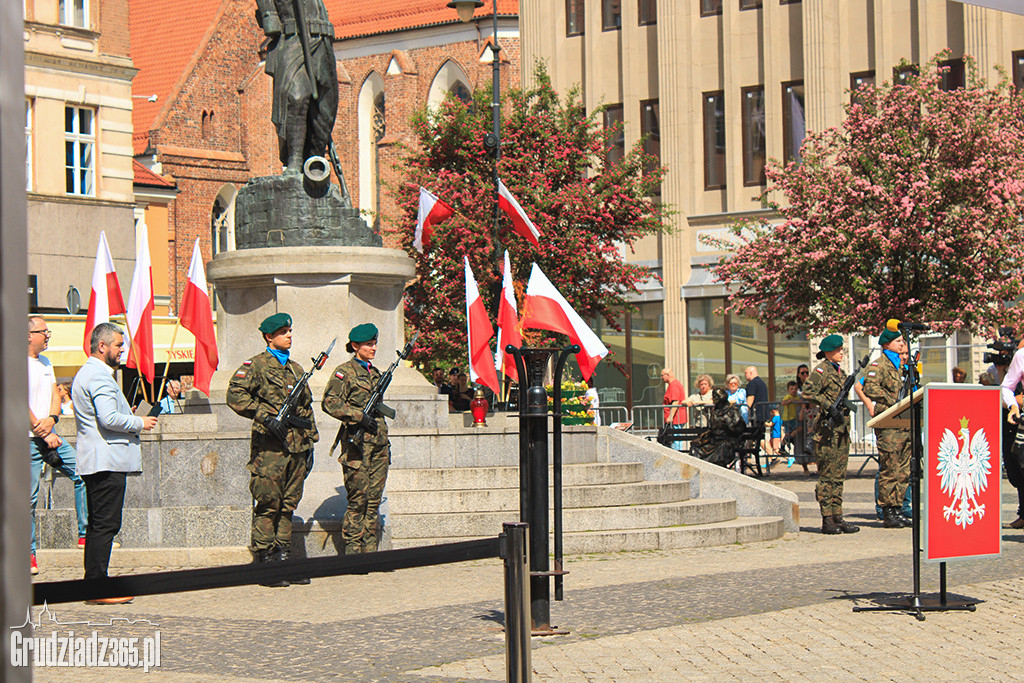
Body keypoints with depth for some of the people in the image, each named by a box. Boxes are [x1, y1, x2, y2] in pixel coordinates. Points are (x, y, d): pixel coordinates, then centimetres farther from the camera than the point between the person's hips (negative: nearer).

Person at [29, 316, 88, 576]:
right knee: (29, 497, -5)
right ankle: (28, 553, 3)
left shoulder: (46, 363, 16)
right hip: (28, 438, -8)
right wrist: (42, 432, -16)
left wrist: (51, 420, -7)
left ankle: (86, 534, 9)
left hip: (49, 435, 8)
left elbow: (55, 394, 13)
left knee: (82, 473, 1)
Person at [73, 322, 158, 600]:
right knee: (106, 524, -10)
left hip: (94, 461, 11)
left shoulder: (86, 374, 21)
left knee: (99, 523, 12)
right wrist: (139, 423, -9)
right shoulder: (100, 376, -13)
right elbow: (108, 418, -22)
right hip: (108, 460, -11)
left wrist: (126, 415, 22)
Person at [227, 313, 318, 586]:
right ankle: (266, 566, -3)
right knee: (267, 505, -5)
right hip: (269, 447, -7)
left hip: (296, 447, 7)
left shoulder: (296, 369, 20)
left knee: (288, 505, 8)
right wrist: (264, 415, -17)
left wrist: (310, 441, 20)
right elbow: (235, 396, -12)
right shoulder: (256, 365, -1)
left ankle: (283, 560, 13)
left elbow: (307, 408, 25)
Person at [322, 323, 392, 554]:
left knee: (374, 500, 4)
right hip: (357, 442, -7)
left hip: (378, 444, 7)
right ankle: (352, 551, -2)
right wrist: (359, 416, -20)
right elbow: (330, 403, -14)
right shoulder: (345, 372, -3)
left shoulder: (375, 373, 19)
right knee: (358, 501, -7)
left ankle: (370, 552, 7)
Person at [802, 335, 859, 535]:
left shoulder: (840, 372, 19)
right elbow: (808, 392, -19)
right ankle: (827, 520, -4)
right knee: (827, 476, -6)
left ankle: (837, 518, 12)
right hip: (827, 429, -9)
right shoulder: (821, 370, -7)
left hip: (842, 428, 9)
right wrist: (829, 406, -19)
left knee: (839, 476, 9)